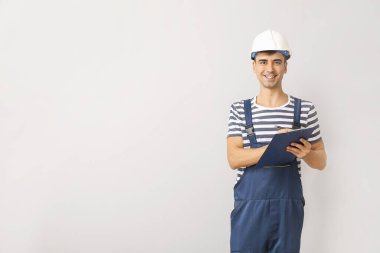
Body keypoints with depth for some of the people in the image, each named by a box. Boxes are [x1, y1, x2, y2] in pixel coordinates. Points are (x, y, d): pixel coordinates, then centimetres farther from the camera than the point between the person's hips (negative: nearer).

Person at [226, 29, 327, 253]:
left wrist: (305, 153, -16)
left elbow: (321, 162, 7)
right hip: (249, 207, 0)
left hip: (288, 208, 0)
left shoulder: (305, 109, 2)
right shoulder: (240, 110, 2)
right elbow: (234, 159, -7)